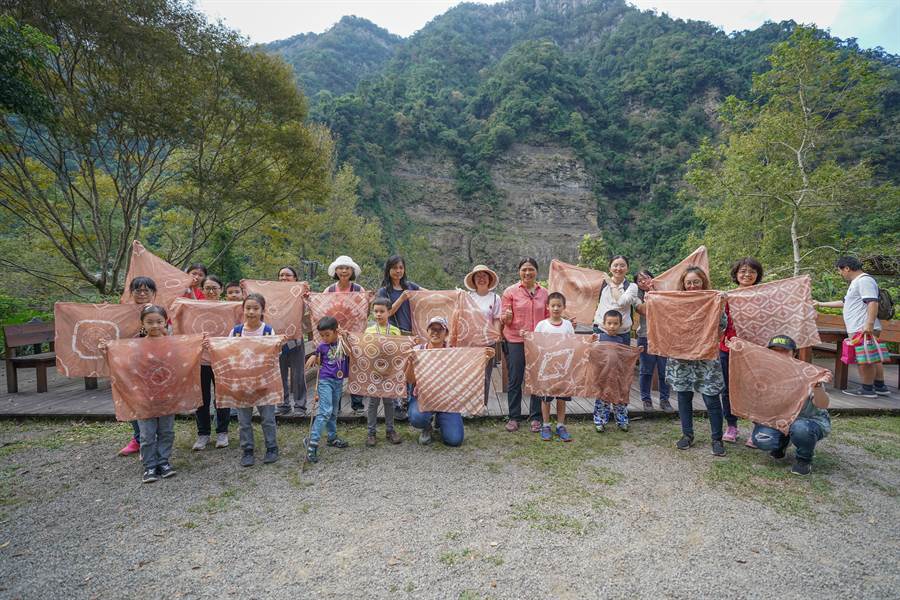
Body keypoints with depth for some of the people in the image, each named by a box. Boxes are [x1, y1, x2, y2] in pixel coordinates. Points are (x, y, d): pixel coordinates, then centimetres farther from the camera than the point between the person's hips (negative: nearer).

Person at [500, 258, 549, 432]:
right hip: (516, 341, -2)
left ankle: (535, 418, 20)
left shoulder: (544, 293, 8)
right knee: (515, 380, 4)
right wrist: (507, 317, -22)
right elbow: (504, 319, 0)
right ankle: (513, 417, 17)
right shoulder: (510, 291, -1)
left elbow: (548, 316, 16)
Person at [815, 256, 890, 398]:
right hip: (860, 329, 11)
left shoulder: (864, 280, -12)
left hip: (863, 329, -11)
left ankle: (867, 389, 2)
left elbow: (873, 302, -23)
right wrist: (821, 304, 35)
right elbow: (844, 302, 33)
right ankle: (880, 387, 23)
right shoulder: (856, 283, 23)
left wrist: (869, 324, -30)